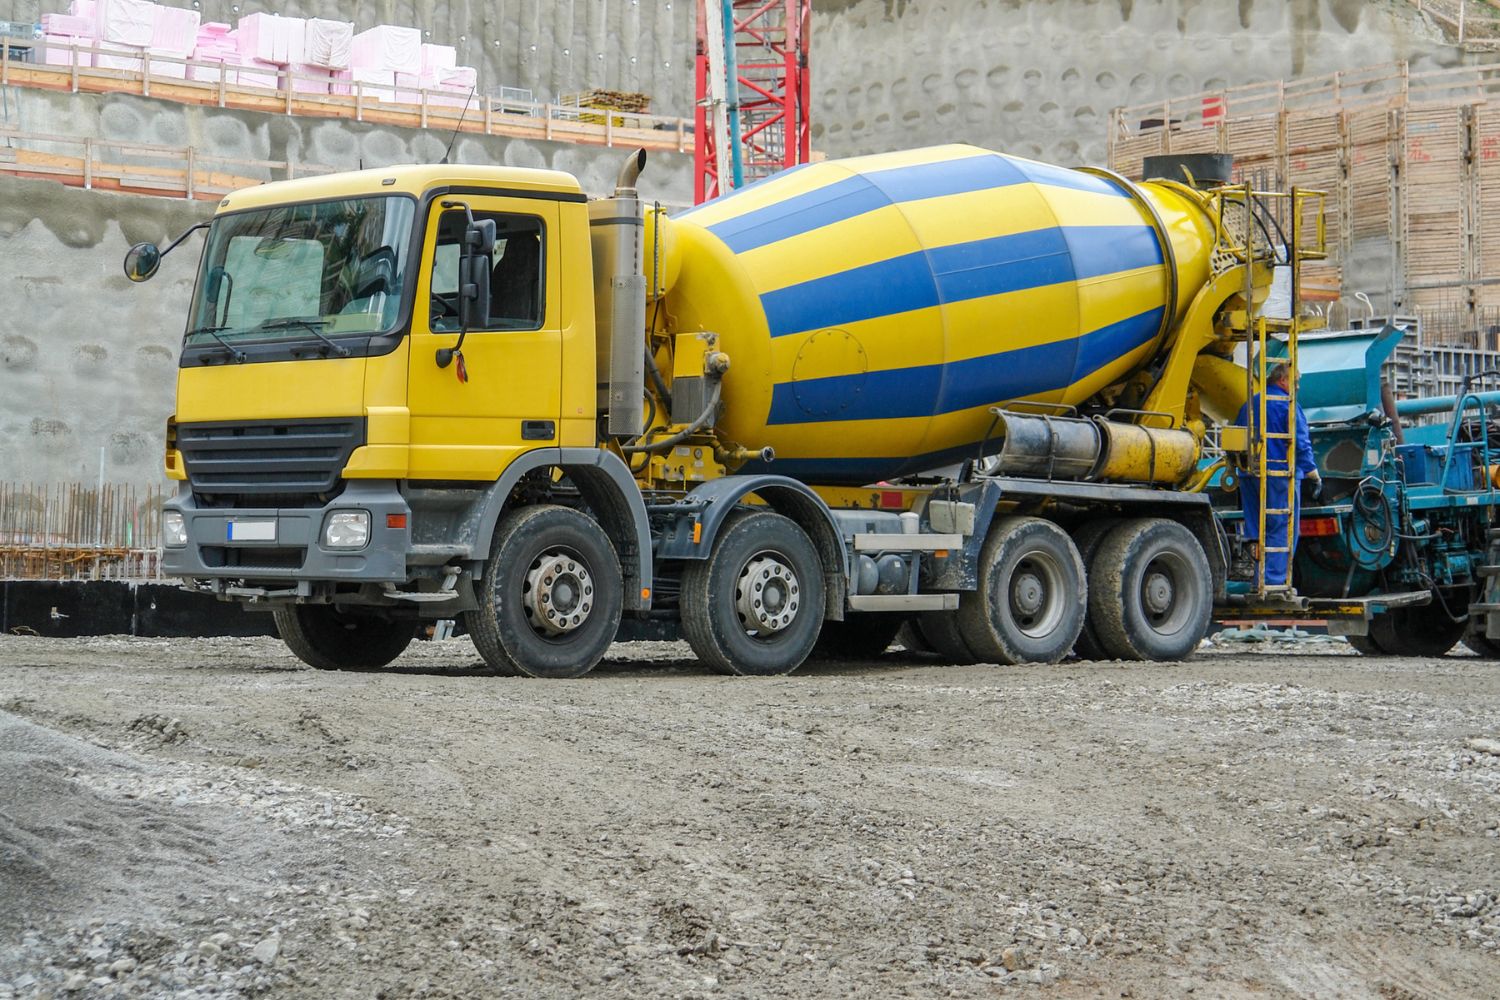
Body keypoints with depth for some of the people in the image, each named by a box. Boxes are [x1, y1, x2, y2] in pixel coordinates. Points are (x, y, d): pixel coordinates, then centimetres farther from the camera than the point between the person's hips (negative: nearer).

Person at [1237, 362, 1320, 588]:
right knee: (1282, 531, -4)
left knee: (1255, 528, 10)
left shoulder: (1249, 405, 16)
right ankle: (1274, 580, -10)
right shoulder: (1288, 405, -6)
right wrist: (1314, 475, -4)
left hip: (1250, 475, 7)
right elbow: (1301, 443, -10)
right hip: (1281, 474, -7)